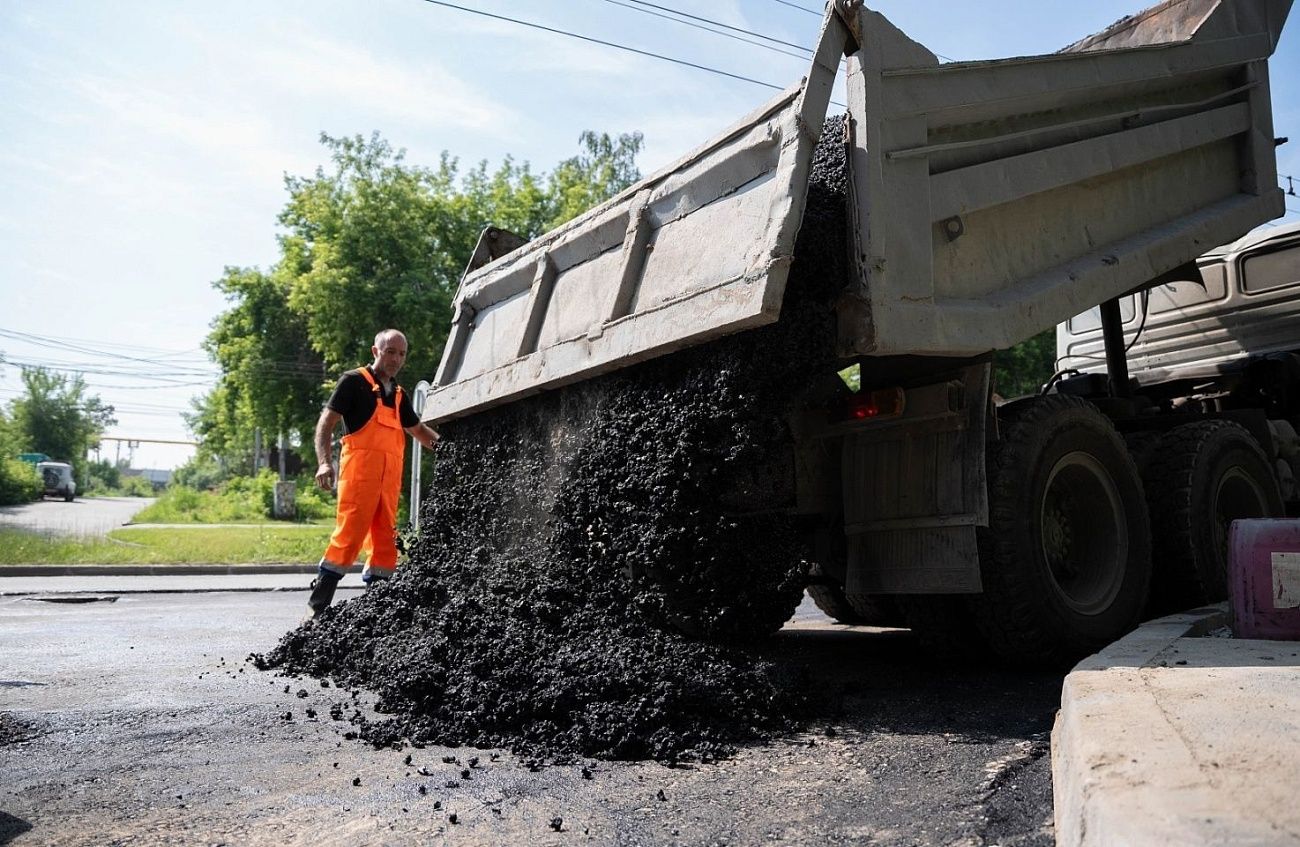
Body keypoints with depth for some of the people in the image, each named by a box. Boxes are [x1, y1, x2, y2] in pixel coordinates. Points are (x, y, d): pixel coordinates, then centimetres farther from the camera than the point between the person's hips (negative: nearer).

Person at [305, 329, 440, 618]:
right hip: (360, 469, -7)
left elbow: (418, 430, 33)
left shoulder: (398, 394, 22)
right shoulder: (355, 381, 2)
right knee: (349, 534, -12)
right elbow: (326, 422, -5)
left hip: (390, 475, 7)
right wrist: (325, 461, -19)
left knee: (386, 541, 7)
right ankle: (317, 605, -5)